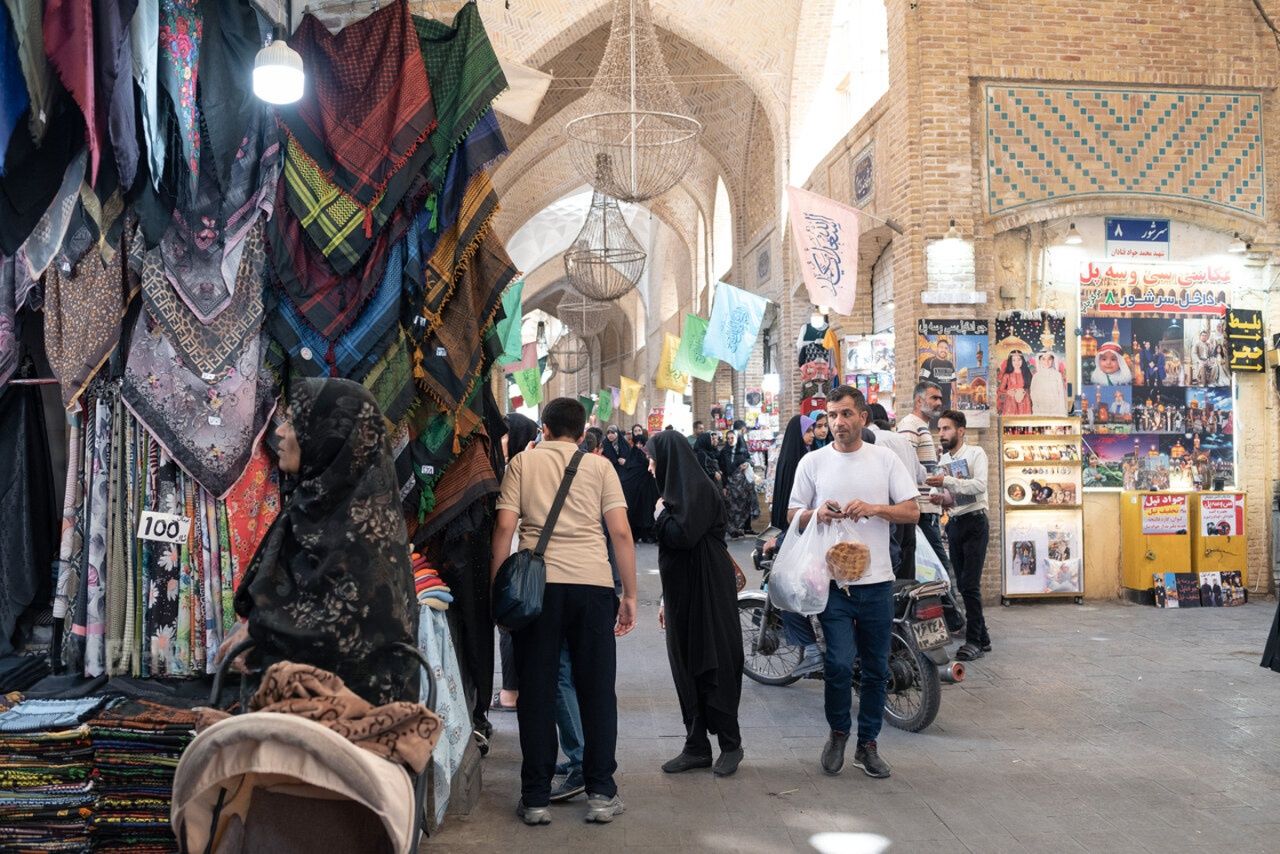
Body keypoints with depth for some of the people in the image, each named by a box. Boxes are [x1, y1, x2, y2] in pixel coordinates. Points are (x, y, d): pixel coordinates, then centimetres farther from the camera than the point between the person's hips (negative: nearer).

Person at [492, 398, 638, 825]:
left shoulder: (522, 462, 10)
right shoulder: (599, 466, 10)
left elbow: (504, 526, 0)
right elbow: (621, 532, 2)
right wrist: (630, 595, 7)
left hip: (537, 583, 0)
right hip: (593, 583, 0)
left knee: (536, 691, 8)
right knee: (596, 689, 9)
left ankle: (536, 798, 12)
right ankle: (601, 793, 13)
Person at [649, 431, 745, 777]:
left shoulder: (698, 488, -13)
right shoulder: (678, 488, 14)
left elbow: (681, 535, -25)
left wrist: (661, 514, -5)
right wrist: (666, 600, 18)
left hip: (708, 590, -9)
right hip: (682, 593, 9)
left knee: (715, 664, -2)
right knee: (686, 666, 9)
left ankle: (731, 744, 11)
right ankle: (696, 747, 16)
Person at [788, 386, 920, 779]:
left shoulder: (885, 459, 4)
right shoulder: (813, 462, 3)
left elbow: (912, 512, 2)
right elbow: (794, 516, 7)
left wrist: (874, 508, -15)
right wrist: (817, 514, -15)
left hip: (876, 580, 2)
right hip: (833, 579, -1)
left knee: (876, 669, 9)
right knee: (840, 664, -9)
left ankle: (867, 743, 25)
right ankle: (838, 733, 17)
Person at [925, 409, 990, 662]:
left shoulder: (975, 453, -5)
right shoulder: (943, 460, 13)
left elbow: (980, 484, -20)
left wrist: (947, 481, -26)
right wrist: (939, 497, -5)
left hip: (974, 522, -7)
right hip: (955, 524, 7)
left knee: (970, 584, -12)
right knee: (963, 584, 9)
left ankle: (974, 641, -8)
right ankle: (982, 638, 18)